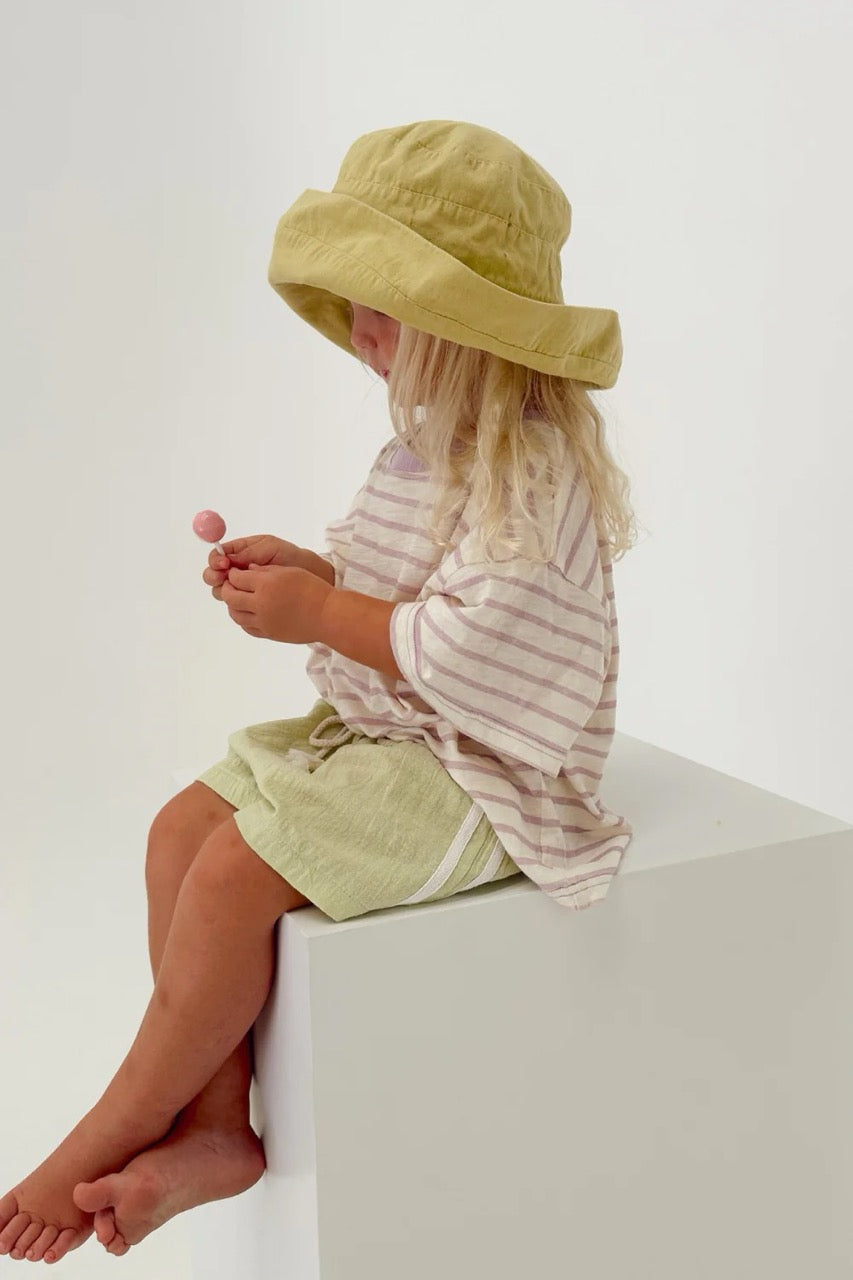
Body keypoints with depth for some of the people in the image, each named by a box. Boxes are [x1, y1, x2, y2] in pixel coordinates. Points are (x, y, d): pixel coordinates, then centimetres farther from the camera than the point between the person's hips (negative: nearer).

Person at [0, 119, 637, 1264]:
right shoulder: (431, 441, 11)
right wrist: (308, 569, 1)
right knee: (182, 828, -4)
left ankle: (112, 1132, 0)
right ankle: (215, 1129, -2)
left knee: (232, 873, -21)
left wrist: (321, 615, -20)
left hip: (476, 770, -10)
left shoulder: (532, 467, -21)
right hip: (377, 730, 10)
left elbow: (469, 644, -28)